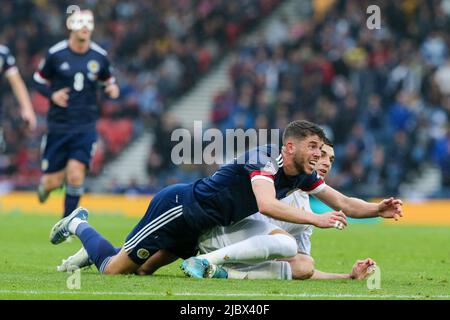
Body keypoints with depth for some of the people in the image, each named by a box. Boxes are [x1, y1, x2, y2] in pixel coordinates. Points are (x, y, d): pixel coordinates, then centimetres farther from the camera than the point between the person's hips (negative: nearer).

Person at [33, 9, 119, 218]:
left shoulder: (99, 56, 1)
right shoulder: (55, 54, -5)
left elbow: (108, 81, 15)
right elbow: (39, 81, 6)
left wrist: (112, 89, -9)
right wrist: (52, 94, -14)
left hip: (85, 128, 1)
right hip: (58, 126, -1)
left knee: (76, 176, -14)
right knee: (53, 182, 1)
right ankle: (45, 184, 41)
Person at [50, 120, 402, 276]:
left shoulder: (302, 174, -1)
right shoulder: (263, 158, -27)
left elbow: (343, 203, 3)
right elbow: (267, 205, -44)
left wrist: (379, 209, -14)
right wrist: (317, 219, -48)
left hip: (195, 228, 8)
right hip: (177, 207, -8)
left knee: (141, 269, 13)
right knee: (113, 270, -3)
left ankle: (90, 242, 34)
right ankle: (79, 226, 23)